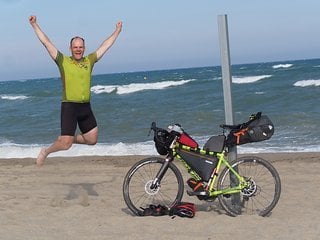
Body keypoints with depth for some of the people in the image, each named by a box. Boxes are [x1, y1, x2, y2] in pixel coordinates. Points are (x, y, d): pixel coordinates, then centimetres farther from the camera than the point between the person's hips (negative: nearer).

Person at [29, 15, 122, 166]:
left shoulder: (89, 61, 8)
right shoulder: (63, 61, -2)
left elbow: (106, 45, 16)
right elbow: (46, 42, -4)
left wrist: (117, 31, 21)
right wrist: (34, 25, -7)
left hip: (86, 107, 5)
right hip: (69, 106, -5)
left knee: (92, 140, 6)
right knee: (66, 144, -8)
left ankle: (70, 138, 32)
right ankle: (46, 151, 20)